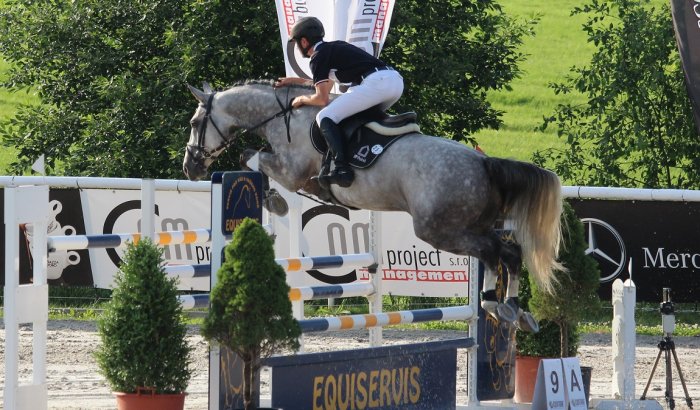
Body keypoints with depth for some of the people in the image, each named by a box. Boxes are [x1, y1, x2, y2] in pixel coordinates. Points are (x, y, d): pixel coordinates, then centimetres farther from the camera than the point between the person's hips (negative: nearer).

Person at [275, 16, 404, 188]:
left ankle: (342, 168, -23)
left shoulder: (318, 57, 3)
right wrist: (294, 81, 54)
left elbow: (322, 99, -1)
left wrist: (302, 99, 19)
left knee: (325, 118, -7)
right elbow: (326, 84, 46)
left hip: (376, 82, -9)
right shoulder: (334, 47, 30)